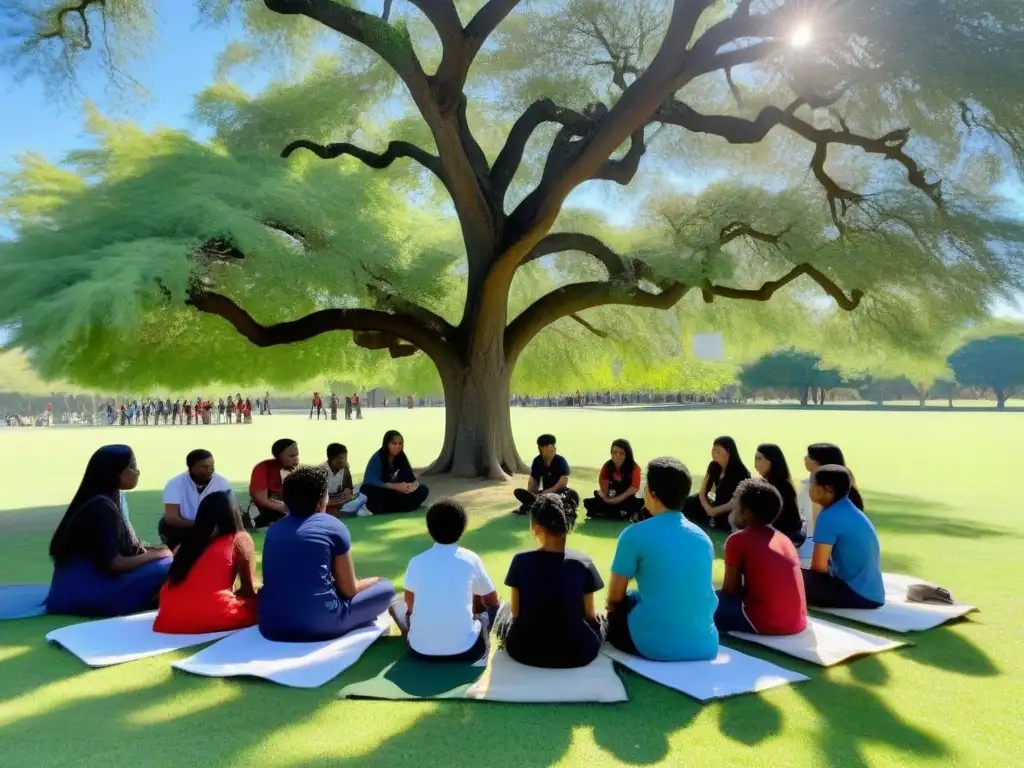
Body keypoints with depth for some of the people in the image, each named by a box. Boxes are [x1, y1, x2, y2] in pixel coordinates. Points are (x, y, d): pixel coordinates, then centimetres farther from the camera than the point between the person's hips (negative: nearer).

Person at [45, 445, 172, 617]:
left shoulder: (107, 501, 10)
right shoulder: (101, 507, -18)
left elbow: (122, 550, 14)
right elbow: (113, 563, -20)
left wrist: (150, 552, -1)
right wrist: (156, 554, -10)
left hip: (91, 581, 9)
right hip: (86, 591, -9)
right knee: (166, 568, -21)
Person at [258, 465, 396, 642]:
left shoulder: (274, 529, 13)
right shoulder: (333, 526, -1)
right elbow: (349, 589, 5)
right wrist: (374, 581, 27)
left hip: (271, 626, 7)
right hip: (319, 624, -6)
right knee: (385, 588, 13)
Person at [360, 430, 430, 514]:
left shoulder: (401, 457, 1)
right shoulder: (377, 459, -15)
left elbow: (410, 477, 0)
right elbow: (371, 482, -28)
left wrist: (414, 484, -26)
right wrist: (396, 486, -37)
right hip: (377, 495, -6)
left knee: (423, 490, -12)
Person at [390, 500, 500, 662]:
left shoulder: (417, 562, 2)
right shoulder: (471, 559, -2)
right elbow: (492, 600, 12)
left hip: (420, 650, 2)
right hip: (465, 649, -2)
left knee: (398, 604, 28)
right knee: (492, 608, 23)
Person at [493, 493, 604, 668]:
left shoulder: (521, 561, -11)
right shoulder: (583, 563, -12)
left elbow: (516, 612, 1)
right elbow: (589, 614, -1)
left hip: (525, 651, 0)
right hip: (576, 653, 0)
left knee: (505, 609, 30)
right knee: (597, 620, 31)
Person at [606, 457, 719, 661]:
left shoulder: (635, 535, -10)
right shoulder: (702, 537, 6)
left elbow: (614, 598, -1)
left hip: (656, 646, -5)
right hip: (705, 646, 5)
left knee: (615, 615, 24)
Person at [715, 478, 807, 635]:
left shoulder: (737, 540, -6)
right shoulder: (784, 538, 13)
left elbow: (730, 589, -1)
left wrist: (717, 598, 18)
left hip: (766, 623, -7)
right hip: (797, 623, 7)